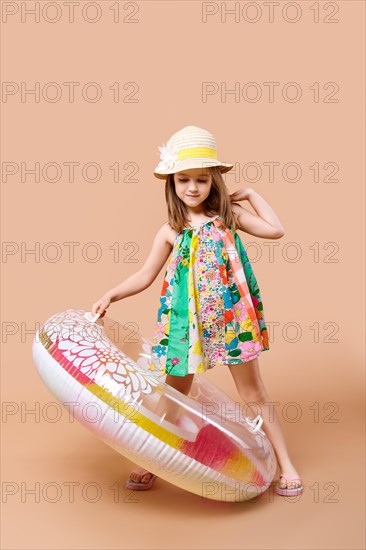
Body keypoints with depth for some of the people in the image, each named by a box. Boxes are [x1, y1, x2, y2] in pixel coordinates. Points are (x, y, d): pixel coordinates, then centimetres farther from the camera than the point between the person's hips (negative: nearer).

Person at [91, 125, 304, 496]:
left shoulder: (228, 215, 2)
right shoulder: (170, 232, 1)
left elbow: (276, 230, -2)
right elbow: (145, 276, 5)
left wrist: (251, 195, 1)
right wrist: (111, 295, -5)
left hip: (231, 315, 0)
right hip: (186, 320, 1)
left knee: (254, 394, 7)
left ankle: (286, 466, 19)